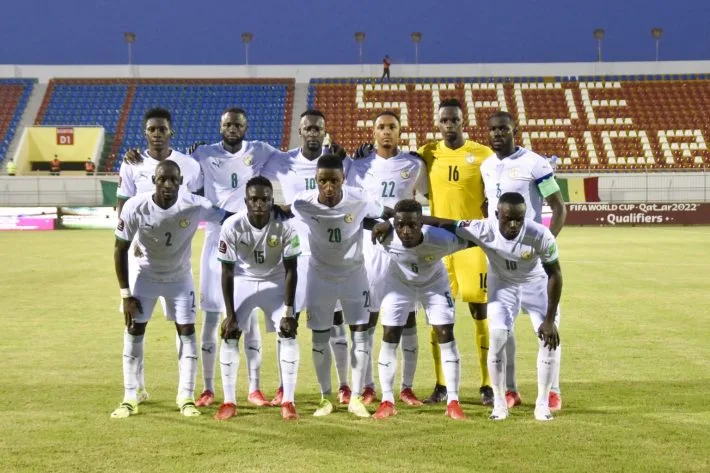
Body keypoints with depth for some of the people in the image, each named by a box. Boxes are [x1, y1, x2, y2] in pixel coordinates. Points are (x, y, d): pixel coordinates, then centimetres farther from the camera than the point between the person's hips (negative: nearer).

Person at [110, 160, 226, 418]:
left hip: (180, 276, 0)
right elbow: (120, 250, -15)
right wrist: (126, 294, -14)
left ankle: (186, 397, 10)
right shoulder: (135, 208, -27)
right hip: (145, 275, 0)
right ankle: (130, 398, 9)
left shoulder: (195, 206, -28)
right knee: (134, 331, -1)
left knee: (187, 331, -2)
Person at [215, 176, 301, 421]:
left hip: (275, 280, 0)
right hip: (243, 280, 0)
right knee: (229, 335, -7)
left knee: (288, 334, -9)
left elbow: (290, 269, -17)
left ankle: (288, 401, 1)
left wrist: (289, 311, -19)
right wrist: (230, 314, -17)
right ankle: (229, 402, 4)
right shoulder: (232, 226, -26)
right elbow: (227, 272, -17)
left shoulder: (284, 226, -26)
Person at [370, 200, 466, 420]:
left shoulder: (440, 240, -40)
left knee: (446, 335, -6)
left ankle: (453, 402, 2)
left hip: (434, 282, -1)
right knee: (390, 336, -4)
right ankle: (387, 401, 7)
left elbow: (471, 239, -24)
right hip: (399, 282, 1)